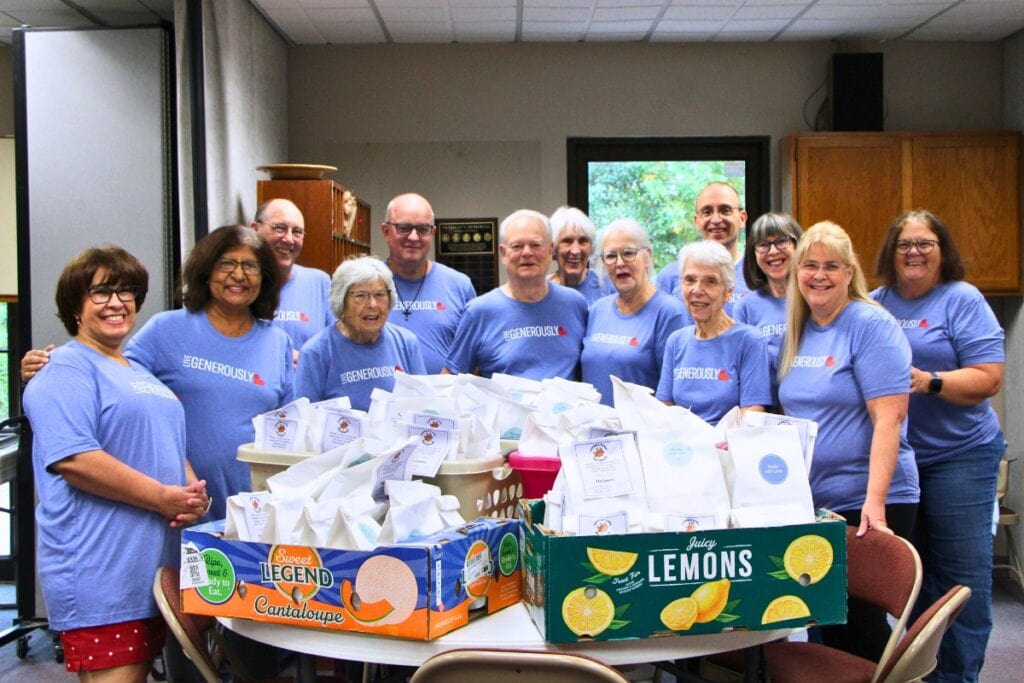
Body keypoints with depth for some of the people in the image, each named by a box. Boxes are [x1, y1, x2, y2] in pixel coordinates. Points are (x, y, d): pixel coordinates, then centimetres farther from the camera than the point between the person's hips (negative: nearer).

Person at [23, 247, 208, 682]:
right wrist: (163, 497, -17)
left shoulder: (141, 373, 20)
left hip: (155, 564, 9)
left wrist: (193, 492, 2)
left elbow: (170, 447, 24)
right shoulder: (68, 369, -8)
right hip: (100, 571, -9)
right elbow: (72, 459, -21)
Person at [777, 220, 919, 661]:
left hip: (864, 505, -6)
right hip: (808, 501, 7)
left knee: (859, 618, -1)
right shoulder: (796, 331, 10)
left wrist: (875, 501, -26)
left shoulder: (871, 326, -11)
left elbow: (888, 418, -18)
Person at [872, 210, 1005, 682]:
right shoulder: (875, 303, 8)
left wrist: (929, 381, -24)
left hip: (959, 455, -4)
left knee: (962, 573, -1)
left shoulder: (962, 300, -5)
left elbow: (989, 379, -11)